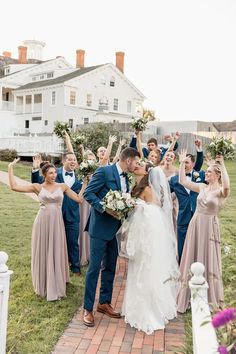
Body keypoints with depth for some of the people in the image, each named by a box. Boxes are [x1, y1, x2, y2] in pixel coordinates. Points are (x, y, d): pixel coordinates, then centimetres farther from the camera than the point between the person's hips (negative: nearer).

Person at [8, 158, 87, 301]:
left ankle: (55, 287, 22)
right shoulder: (38, 187, 1)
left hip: (57, 223, 1)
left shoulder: (63, 186, 4)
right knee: (42, 253, 10)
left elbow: (79, 199, 3)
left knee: (56, 254, 8)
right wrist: (11, 168, -3)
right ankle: (43, 285, 27)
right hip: (42, 222, 0)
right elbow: (14, 187, -3)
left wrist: (85, 183, -1)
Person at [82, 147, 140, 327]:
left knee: (110, 267, 15)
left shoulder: (126, 178, 11)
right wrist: (105, 208, -23)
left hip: (115, 229, 8)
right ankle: (88, 309, 12)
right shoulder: (104, 171, -13)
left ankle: (105, 302, 30)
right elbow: (88, 193, -15)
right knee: (94, 267, -1)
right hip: (100, 227, -8)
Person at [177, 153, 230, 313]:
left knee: (207, 262, 6)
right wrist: (182, 163, 1)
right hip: (195, 225, 5)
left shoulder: (221, 191, -10)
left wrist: (222, 164, -33)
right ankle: (191, 295, 29)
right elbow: (182, 181, 6)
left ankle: (207, 298, 25)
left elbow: (227, 186, -34)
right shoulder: (201, 187, 6)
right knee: (192, 261, 13)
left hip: (209, 228, -5)